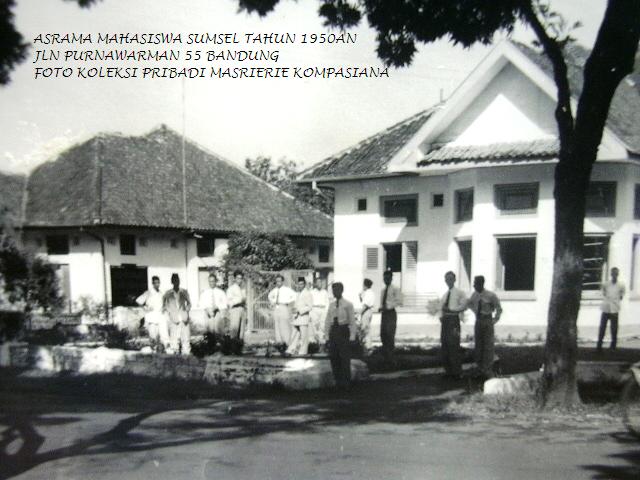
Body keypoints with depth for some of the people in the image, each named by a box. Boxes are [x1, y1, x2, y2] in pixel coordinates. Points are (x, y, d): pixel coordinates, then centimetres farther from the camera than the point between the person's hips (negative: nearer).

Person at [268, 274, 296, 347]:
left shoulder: (287, 289, -7)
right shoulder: (275, 290, 13)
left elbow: (295, 296, -16)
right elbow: (270, 295, 34)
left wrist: (288, 302, -13)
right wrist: (272, 302, 19)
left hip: (284, 308, -6)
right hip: (276, 308, 6)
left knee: (285, 325, -9)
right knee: (277, 325, 6)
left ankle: (287, 341, -6)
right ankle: (279, 341, 11)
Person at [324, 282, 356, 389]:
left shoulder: (348, 304, -5)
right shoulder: (331, 305, 9)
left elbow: (352, 321, -5)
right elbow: (327, 321, 13)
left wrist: (352, 337, -9)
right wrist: (327, 335, 9)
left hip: (343, 330, -5)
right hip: (333, 331, 5)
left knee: (345, 358, -1)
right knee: (333, 357, 6)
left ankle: (346, 382, 10)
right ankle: (338, 381, 18)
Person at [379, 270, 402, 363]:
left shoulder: (395, 289, -5)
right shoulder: (383, 290, 15)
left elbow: (399, 302, -14)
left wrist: (387, 306, -19)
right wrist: (381, 307, -1)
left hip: (391, 313, -6)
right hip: (384, 313, 7)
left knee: (390, 334, -9)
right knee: (383, 334, 5)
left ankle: (390, 358, -2)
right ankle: (385, 355, 17)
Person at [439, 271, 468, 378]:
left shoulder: (459, 293, 0)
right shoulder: (444, 295, 18)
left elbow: (464, 306, -9)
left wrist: (450, 309, -13)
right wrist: (441, 316, 0)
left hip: (454, 319, -6)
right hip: (445, 320, 6)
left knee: (454, 345, -9)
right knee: (444, 345, 6)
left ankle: (456, 372, -2)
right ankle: (448, 370, 15)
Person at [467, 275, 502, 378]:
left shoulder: (491, 296, -17)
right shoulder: (475, 295, -2)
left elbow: (499, 309, -3)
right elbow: (470, 303, 22)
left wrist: (495, 320, -2)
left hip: (487, 321, -5)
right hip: (478, 320, 5)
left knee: (488, 345, -3)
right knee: (478, 345, 9)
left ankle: (488, 370, 3)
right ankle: (479, 368, 19)